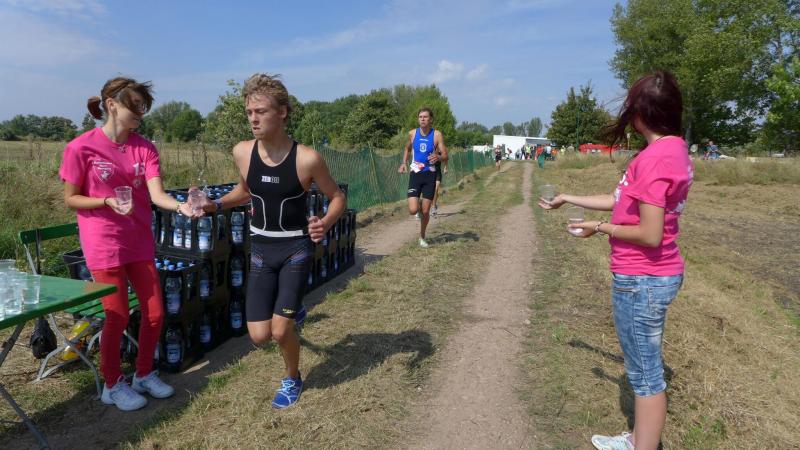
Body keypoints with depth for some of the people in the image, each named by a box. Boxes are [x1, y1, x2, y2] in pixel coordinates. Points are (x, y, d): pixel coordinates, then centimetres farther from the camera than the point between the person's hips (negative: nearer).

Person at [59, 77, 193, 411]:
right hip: (104, 244, -5)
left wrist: (181, 206, -33)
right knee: (117, 317, 2)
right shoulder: (81, 147, -10)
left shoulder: (144, 147, 0)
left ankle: (144, 375, 31)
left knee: (155, 313, 8)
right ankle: (113, 385, 26)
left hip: (140, 241, 5)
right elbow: (70, 199, -4)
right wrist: (108, 201, -22)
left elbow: (157, 194, -12)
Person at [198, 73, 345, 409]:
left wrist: (325, 224, -25)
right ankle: (291, 309, 38)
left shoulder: (307, 158, -18)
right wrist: (216, 205, -2)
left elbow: (338, 198, -4)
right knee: (259, 336, 2)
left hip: (296, 248, -3)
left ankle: (293, 379, 25)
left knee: (279, 331, -8)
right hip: (260, 248, 4)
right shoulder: (242, 152, -7)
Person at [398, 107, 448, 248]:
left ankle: (422, 237, 27)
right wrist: (404, 163, 6)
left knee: (426, 211, 2)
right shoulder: (412, 133, 0)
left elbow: (445, 157, -7)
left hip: (430, 174, -1)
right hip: (415, 174, 1)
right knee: (413, 210, -12)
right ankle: (418, 204, 27)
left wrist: (438, 157, -29)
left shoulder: (437, 135, -6)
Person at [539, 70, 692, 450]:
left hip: (641, 280, -10)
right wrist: (568, 199, 21)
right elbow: (622, 202, 15)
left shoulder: (654, 158, -23)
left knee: (646, 375, 5)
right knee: (644, 368, 22)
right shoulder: (673, 149, 7)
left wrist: (600, 228, -10)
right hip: (655, 276, 10)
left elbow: (649, 234, -26)